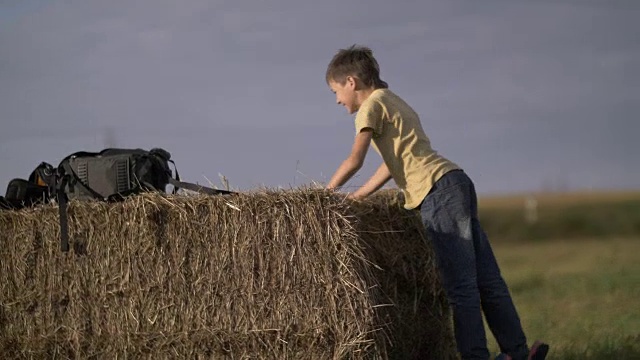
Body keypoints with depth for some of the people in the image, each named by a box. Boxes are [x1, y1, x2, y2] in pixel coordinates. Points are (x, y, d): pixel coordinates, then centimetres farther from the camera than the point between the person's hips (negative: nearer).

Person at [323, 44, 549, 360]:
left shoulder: (372, 105, -1)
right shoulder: (395, 102, 27)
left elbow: (354, 161, -5)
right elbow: (393, 162, 25)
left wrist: (326, 193, 8)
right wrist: (355, 198, 23)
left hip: (437, 190, -10)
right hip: (456, 181, 10)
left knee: (460, 283, -10)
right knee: (485, 277, 8)